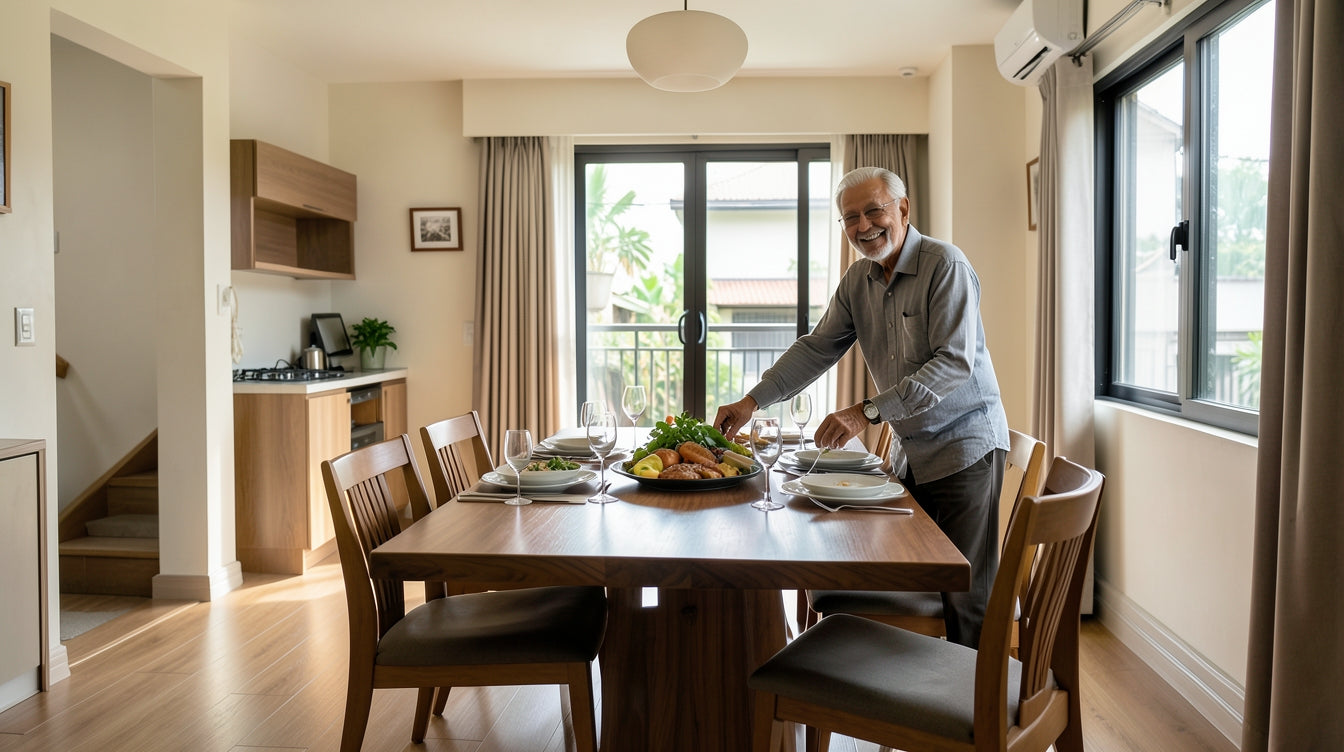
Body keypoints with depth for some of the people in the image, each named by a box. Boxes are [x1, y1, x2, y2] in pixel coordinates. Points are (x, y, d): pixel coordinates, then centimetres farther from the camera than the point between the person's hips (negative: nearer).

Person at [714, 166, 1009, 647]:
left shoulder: (945, 264, -15)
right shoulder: (858, 279, 7)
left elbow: (955, 362, -23)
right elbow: (817, 348, 9)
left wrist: (868, 412, -28)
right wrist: (753, 401, -1)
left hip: (963, 445, -7)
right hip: (909, 449, 7)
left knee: (965, 596, -3)